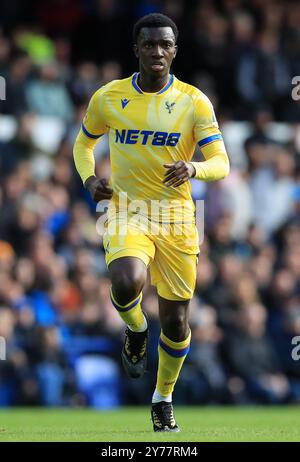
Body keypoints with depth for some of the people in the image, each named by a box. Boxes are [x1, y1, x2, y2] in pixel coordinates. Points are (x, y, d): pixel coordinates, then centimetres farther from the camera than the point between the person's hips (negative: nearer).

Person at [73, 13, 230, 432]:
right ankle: (135, 329, 4)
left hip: (176, 216, 1)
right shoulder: (108, 97, 1)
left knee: (175, 322, 6)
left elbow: (221, 164, -6)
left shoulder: (194, 102, -3)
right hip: (126, 210, -1)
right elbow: (84, 142, 18)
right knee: (127, 283, -32)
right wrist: (90, 179, -2)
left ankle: (164, 398, 31)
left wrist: (193, 168, -28)